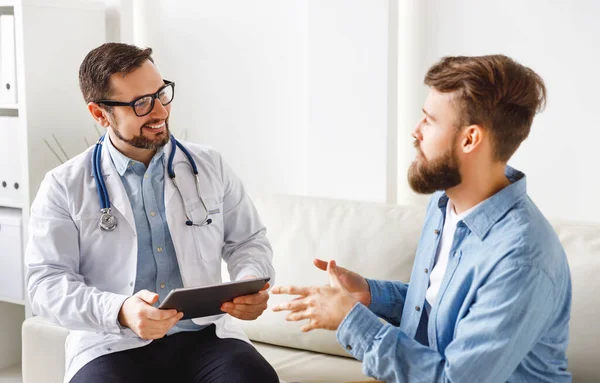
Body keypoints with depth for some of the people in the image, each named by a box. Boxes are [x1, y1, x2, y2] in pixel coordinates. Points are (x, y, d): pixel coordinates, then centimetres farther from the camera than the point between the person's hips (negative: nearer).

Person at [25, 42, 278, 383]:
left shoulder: (210, 167, 11)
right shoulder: (64, 187, 3)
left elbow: (248, 239, 18)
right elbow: (47, 282, -3)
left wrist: (251, 281, -7)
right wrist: (120, 312, -22)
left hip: (205, 335, 2)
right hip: (112, 345, -1)